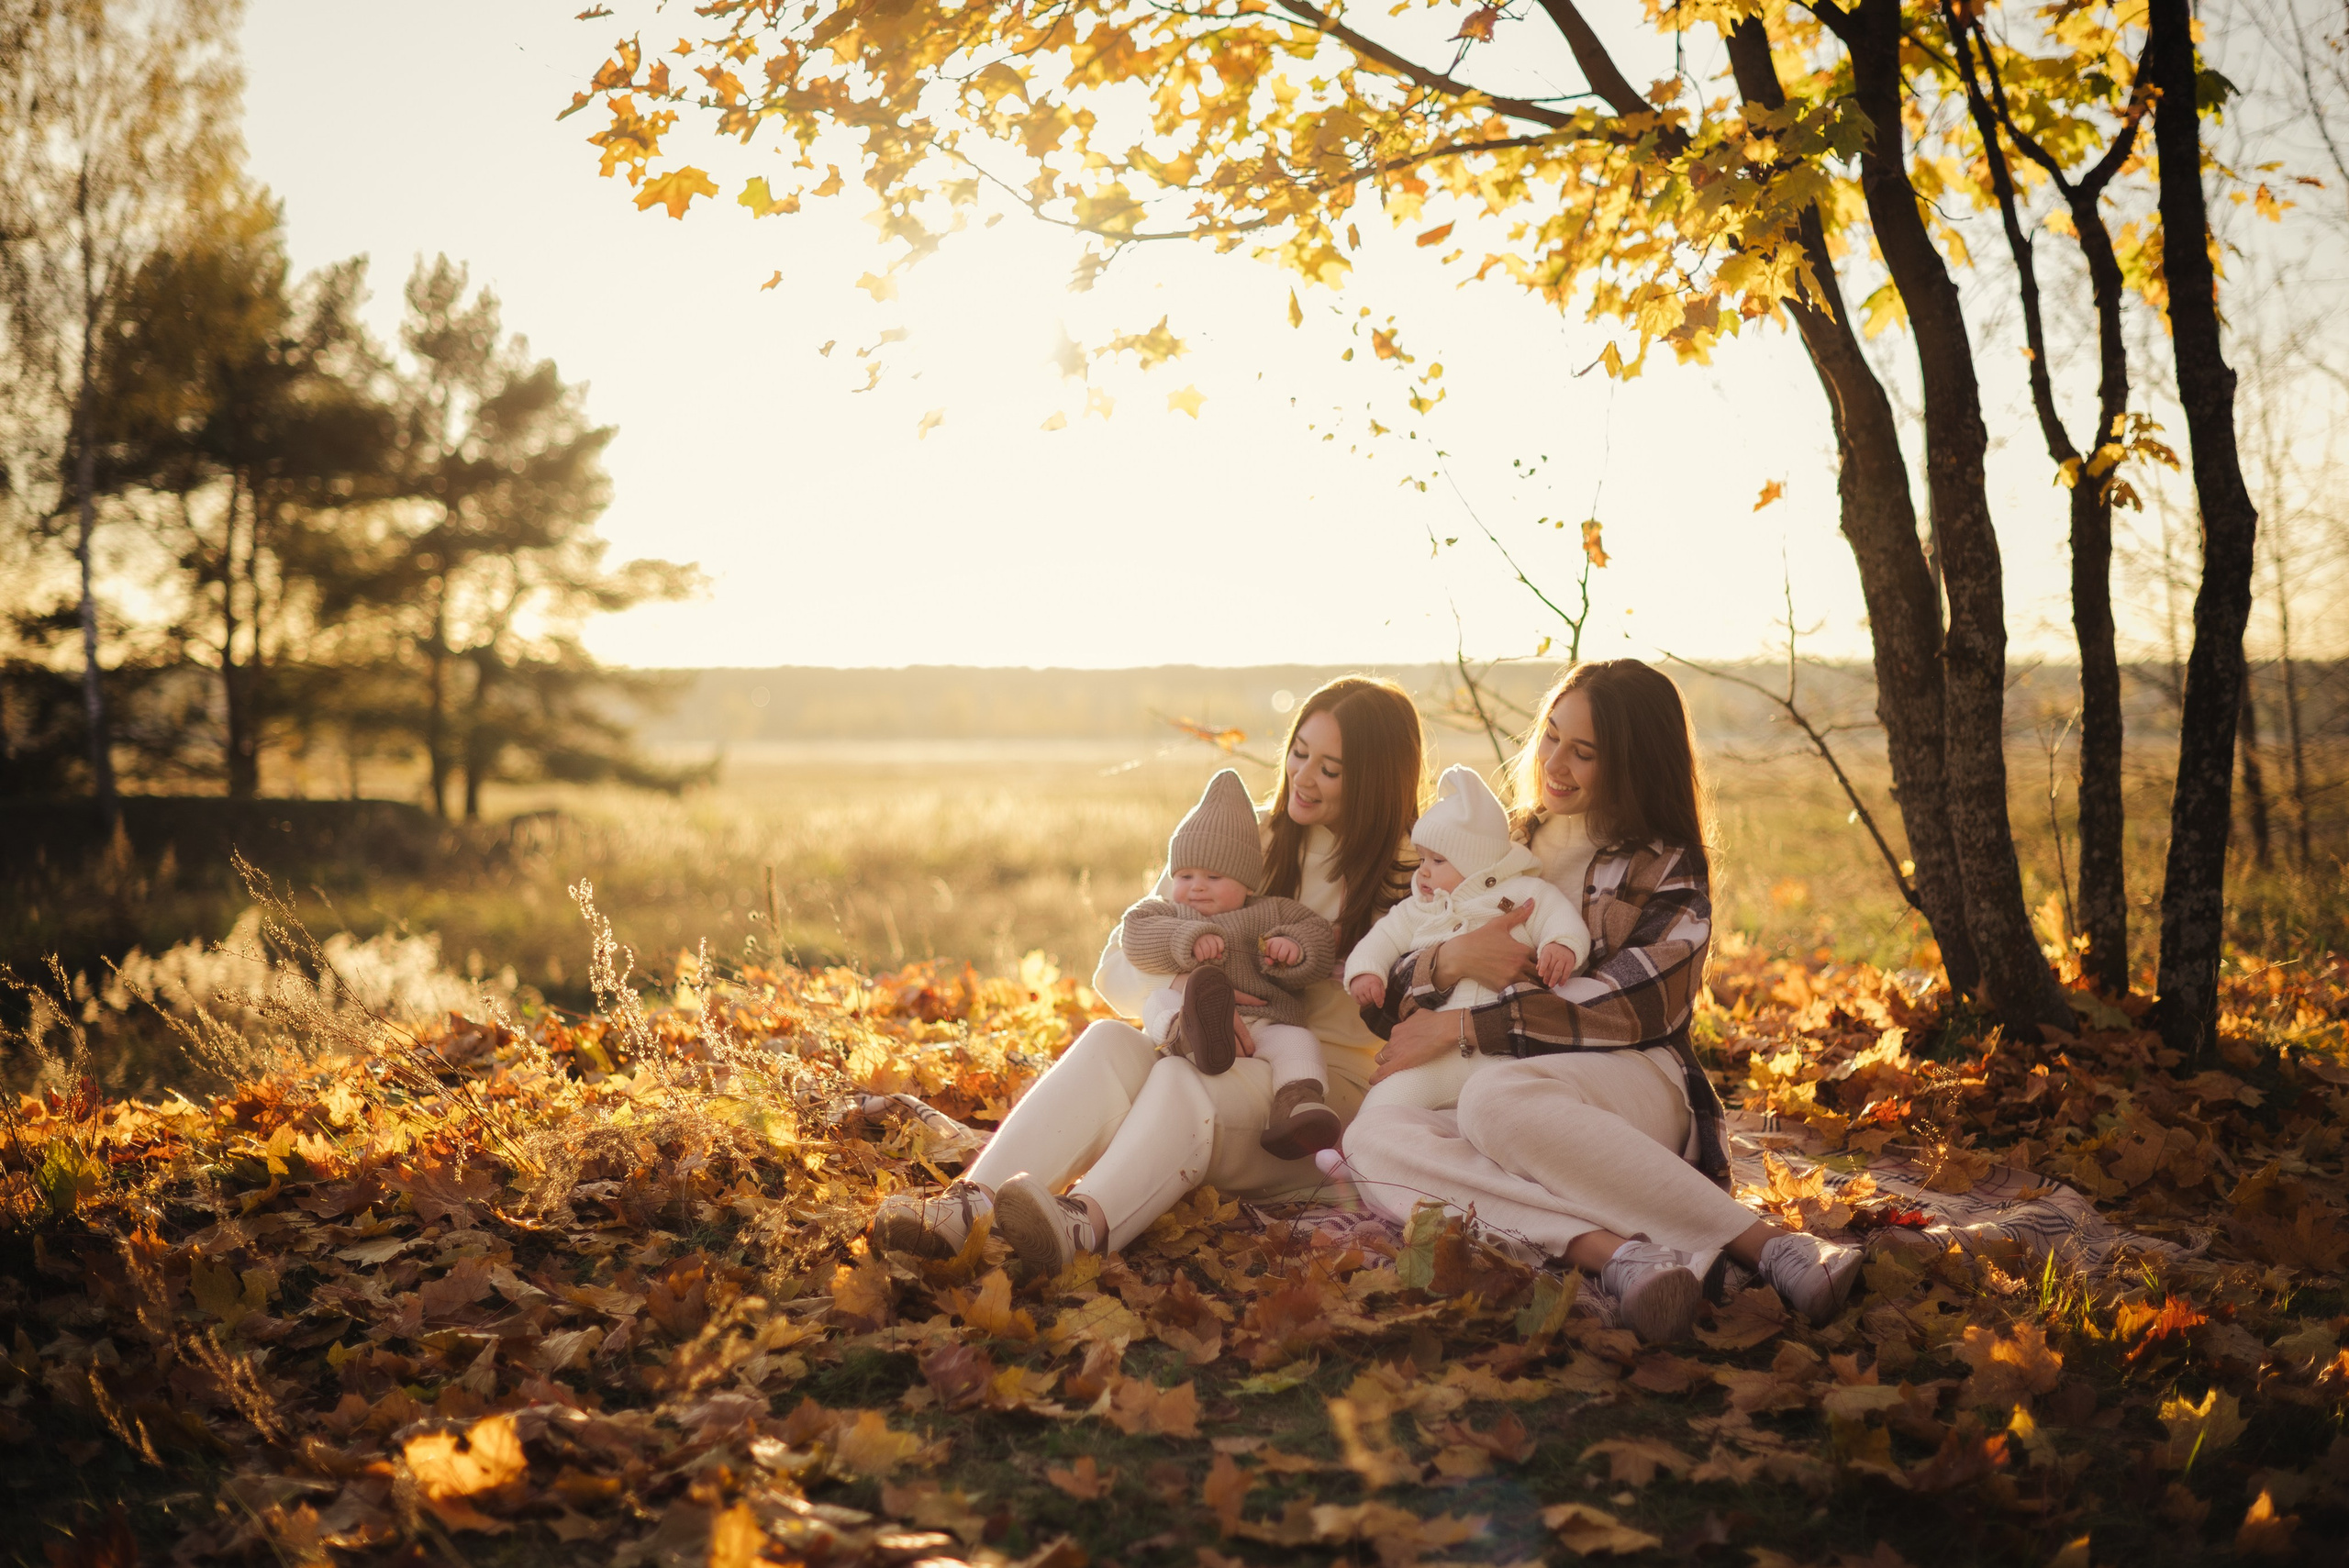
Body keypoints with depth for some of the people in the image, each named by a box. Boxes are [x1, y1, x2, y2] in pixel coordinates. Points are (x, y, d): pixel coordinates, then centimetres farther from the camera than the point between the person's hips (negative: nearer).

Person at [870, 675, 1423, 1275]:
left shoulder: (1408, 878, 2)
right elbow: (1117, 970, 6)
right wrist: (1189, 992, -17)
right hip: (1215, 1068, 3)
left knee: (1186, 1076, -36)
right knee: (1110, 1041, -30)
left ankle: (1082, 1226, -65)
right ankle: (969, 1207, -51)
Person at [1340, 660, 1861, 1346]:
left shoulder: (1668, 872, 8)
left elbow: (1631, 1010, -9)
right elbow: (1389, 991, 13)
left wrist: (1459, 1028, -13)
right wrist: (1450, 959, -11)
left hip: (1636, 1090, -4)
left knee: (1496, 1098, -38)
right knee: (1373, 1138, -29)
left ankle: (1773, 1245, -41)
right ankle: (1614, 1253, -45)